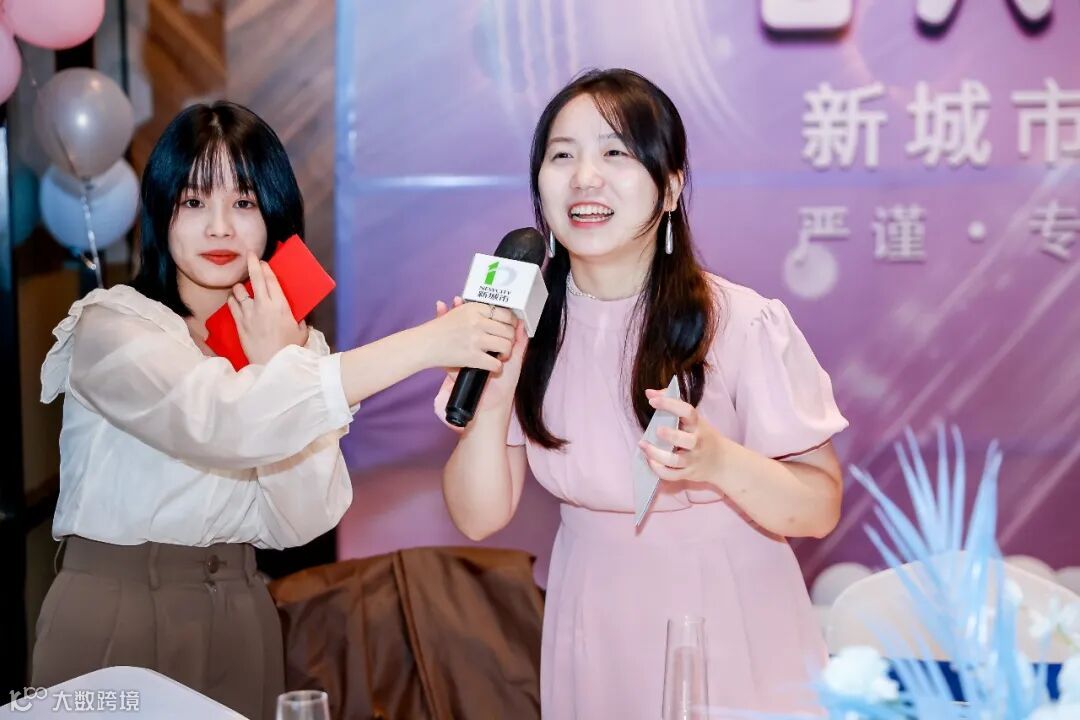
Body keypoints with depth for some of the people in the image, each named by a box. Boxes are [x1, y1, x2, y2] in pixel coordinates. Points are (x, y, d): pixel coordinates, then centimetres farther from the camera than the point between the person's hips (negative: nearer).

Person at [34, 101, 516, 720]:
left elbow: (301, 523, -6)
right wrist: (423, 344, -34)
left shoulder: (299, 344, 6)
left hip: (242, 622, 5)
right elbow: (218, 421, -33)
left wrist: (280, 364, -15)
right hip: (112, 617, -4)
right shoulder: (110, 326, -11)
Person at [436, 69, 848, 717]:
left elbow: (819, 509, -15)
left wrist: (718, 461, -33)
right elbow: (480, 518, -7)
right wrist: (493, 396, -24)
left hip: (733, 626, -3)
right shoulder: (527, 323, -9)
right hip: (595, 631, 3)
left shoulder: (743, 325, -20)